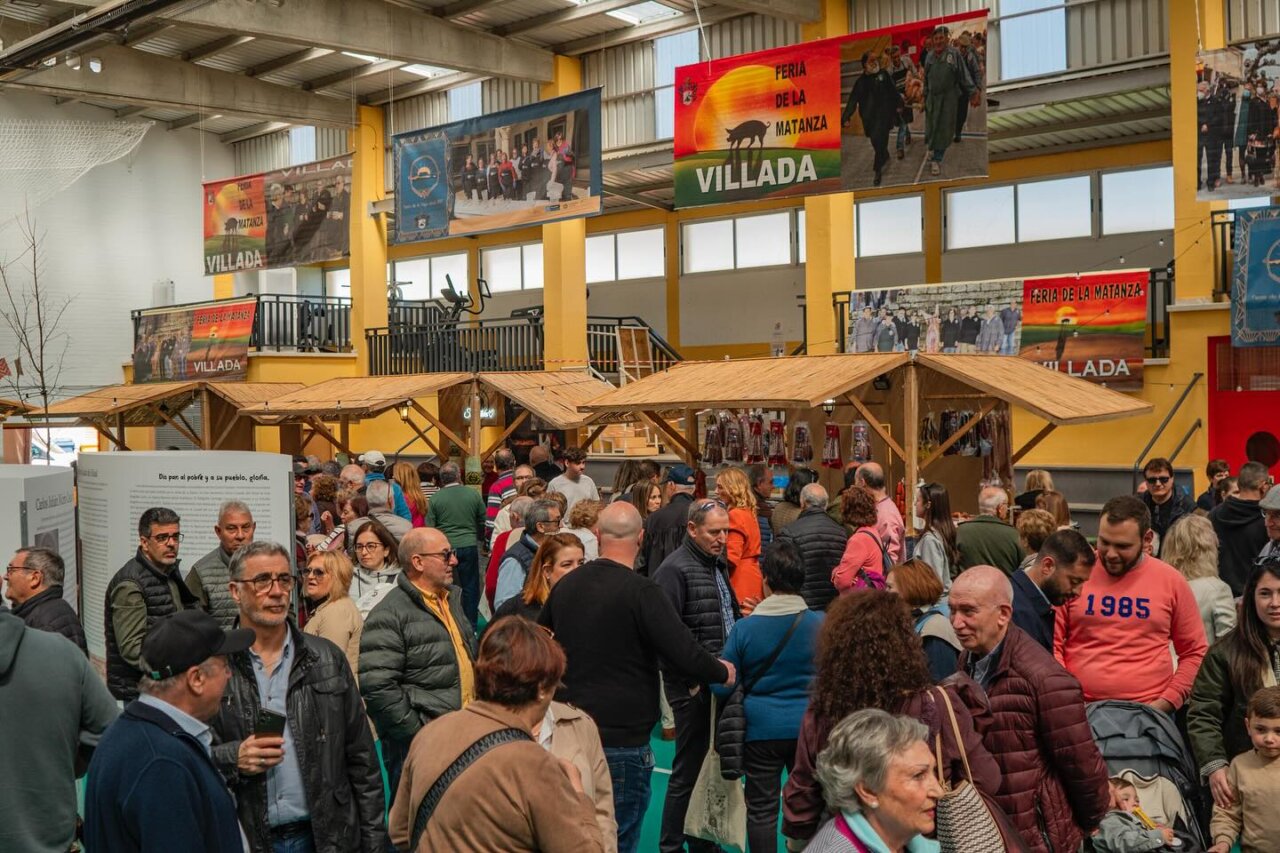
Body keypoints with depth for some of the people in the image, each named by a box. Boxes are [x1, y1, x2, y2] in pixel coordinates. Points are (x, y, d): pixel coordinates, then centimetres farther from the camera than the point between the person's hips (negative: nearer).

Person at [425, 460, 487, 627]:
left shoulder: (436, 498, -5)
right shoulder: (474, 495, -2)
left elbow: (429, 527, -3)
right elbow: (483, 522, 7)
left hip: (444, 547, 0)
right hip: (469, 546, 0)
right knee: (470, 588, 8)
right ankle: (470, 626, 11)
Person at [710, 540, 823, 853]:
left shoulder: (744, 628, -12)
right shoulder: (820, 624, -9)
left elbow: (722, 686, -7)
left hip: (761, 730, -2)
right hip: (808, 728, 2)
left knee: (762, 809, 9)